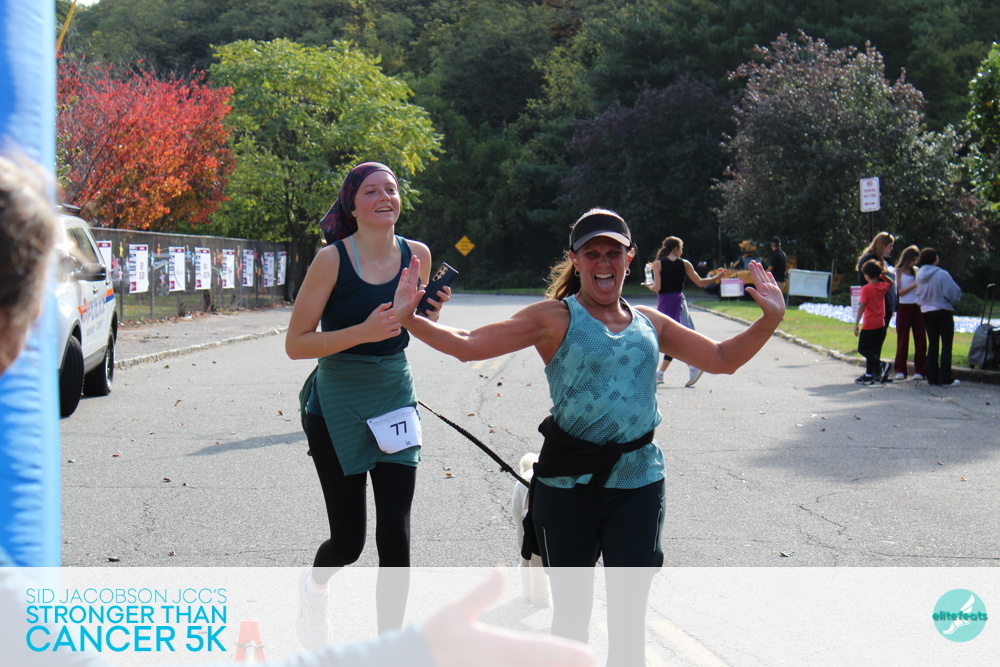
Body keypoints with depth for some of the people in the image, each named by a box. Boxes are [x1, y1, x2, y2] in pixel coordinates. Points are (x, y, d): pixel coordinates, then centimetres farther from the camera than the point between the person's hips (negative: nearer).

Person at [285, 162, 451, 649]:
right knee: (348, 540, 3)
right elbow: (295, 344, -15)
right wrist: (363, 331, -26)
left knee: (395, 538, -3)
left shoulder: (417, 255, 0)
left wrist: (431, 313, -6)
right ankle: (313, 586, 40)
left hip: (395, 402, 3)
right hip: (337, 408, -3)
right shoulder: (332, 259, -14)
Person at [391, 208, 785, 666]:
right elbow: (469, 345, -10)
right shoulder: (555, 318, -2)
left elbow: (723, 359, 18)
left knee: (629, 620, 3)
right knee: (570, 617, 10)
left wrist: (770, 319, 6)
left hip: (639, 482, 3)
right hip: (568, 484, -3)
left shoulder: (650, 322, 11)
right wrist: (408, 320, -22)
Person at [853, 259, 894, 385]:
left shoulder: (866, 289, -12)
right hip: (881, 324, 7)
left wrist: (856, 324, -19)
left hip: (869, 325, -7)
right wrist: (883, 276, 17)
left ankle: (881, 365, -16)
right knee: (874, 351, 11)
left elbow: (862, 307, -19)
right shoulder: (883, 286, 5)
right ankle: (869, 375, 13)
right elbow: (891, 283, 31)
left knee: (863, 349, 2)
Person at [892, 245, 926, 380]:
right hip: (904, 307, -4)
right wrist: (914, 285, -15)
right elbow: (899, 291, -7)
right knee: (903, 338, 0)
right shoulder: (899, 271, 1)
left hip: (917, 307, 4)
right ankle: (901, 370, 6)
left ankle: (919, 370, 4)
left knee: (920, 338, 0)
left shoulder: (916, 271, 15)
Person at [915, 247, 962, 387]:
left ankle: (932, 377, 12)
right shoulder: (942, 274, -18)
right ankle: (945, 379, -3)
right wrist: (953, 302, 6)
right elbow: (954, 292, -14)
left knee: (932, 344, 12)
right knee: (946, 345, 0)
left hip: (925, 312, 6)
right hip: (943, 312, -6)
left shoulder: (919, 274, 0)